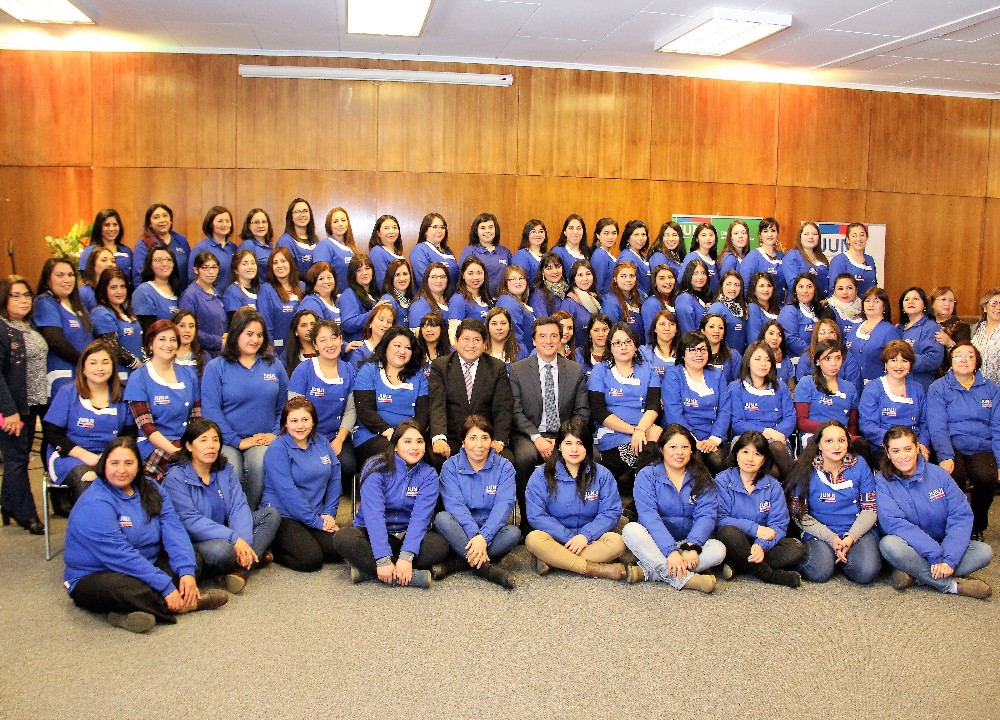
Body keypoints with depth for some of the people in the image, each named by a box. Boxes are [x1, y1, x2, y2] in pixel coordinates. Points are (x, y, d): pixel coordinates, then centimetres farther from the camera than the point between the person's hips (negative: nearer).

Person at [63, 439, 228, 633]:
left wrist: (187, 571, -24)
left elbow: (173, 530, -7)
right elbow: (121, 555, -26)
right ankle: (188, 603, -19)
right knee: (117, 588, -39)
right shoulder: (94, 505, -19)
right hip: (94, 578, -7)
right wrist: (166, 587, -29)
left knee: (193, 559, -9)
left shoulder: (152, 490, 3)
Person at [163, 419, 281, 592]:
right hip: (192, 543, -7)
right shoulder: (175, 478, -13)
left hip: (225, 534, 7)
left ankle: (242, 568, -21)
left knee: (271, 514, -7)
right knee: (220, 549, -39)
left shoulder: (224, 469, 6)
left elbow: (239, 506, -4)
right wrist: (234, 539, -29)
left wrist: (243, 540, -24)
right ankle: (255, 558, -7)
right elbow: (190, 521, -22)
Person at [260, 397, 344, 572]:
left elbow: (334, 478, 9)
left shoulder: (321, 442, 9)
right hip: (283, 515, -6)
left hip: (317, 515, 6)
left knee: (338, 551, -16)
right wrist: (316, 521, -17)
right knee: (311, 559, -23)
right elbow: (288, 492, -18)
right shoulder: (277, 449, -11)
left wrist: (329, 513, -3)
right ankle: (274, 547, 4)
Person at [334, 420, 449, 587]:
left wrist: (406, 556, -33)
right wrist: (383, 560, -34)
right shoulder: (376, 468, -13)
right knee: (345, 539, -33)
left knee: (440, 545, -28)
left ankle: (367, 569, -25)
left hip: (407, 535, 2)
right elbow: (373, 513, -24)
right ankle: (412, 576, -33)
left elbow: (421, 516, -18)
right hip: (373, 534, -2)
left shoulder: (428, 475, -5)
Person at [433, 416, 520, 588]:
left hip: (490, 529, 1)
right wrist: (474, 535, -31)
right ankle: (486, 568, -33)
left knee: (513, 533, -30)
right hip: (461, 531, 0)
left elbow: (504, 505, -14)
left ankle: (455, 563, -27)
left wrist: (483, 537, -29)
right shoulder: (450, 466, -2)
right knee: (442, 518, -30)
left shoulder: (504, 467, -2)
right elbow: (455, 505, -14)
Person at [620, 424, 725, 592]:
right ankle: (684, 579, -38)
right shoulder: (647, 475, -2)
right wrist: (671, 551, -30)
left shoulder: (702, 479, 6)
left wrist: (692, 547, -27)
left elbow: (706, 516, -8)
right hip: (656, 543, -2)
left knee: (718, 550, -26)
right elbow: (649, 516, -16)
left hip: (689, 542, 2)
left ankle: (647, 572, -30)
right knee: (631, 530, -30)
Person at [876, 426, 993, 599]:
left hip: (941, 544, 3)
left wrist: (949, 559, -22)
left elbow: (961, 516, -9)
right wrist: (934, 554, -29)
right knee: (889, 544, -34)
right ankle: (952, 585, -23)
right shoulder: (882, 481, -8)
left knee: (984, 552, -19)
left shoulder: (938, 474, -2)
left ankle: (914, 576, -23)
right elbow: (893, 523, -21)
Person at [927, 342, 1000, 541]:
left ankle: (977, 528, -2)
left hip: (982, 449, 2)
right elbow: (937, 427, -5)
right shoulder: (938, 388, 6)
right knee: (954, 476, -33)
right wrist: (945, 457, -20)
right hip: (952, 447, -2)